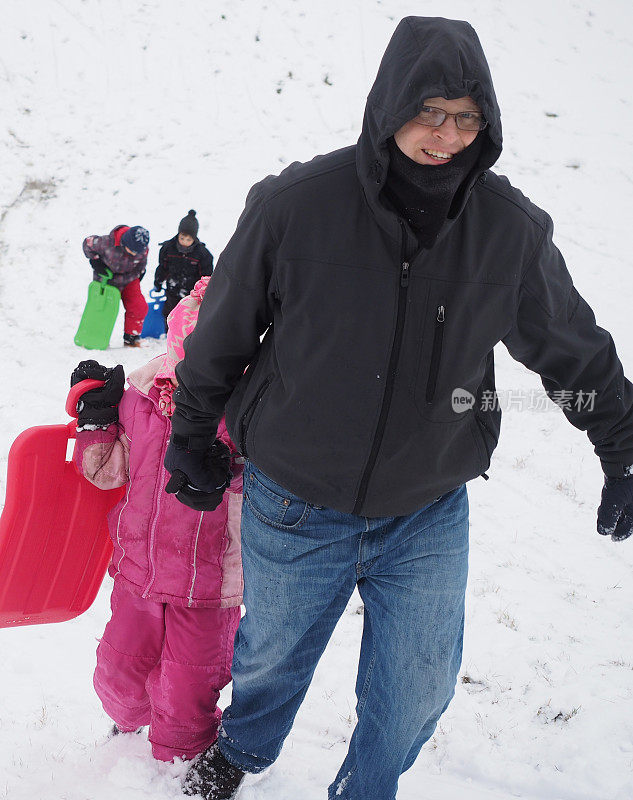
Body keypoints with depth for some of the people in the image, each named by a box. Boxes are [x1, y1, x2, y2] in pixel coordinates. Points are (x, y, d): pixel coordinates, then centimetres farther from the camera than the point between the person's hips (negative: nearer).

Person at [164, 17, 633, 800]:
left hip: (428, 514, 2)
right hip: (295, 507, -1)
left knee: (416, 690, 13)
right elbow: (221, 333, -3)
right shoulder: (294, 205, -18)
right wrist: (191, 434, 8)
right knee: (272, 656, 22)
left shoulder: (512, 229, -11)